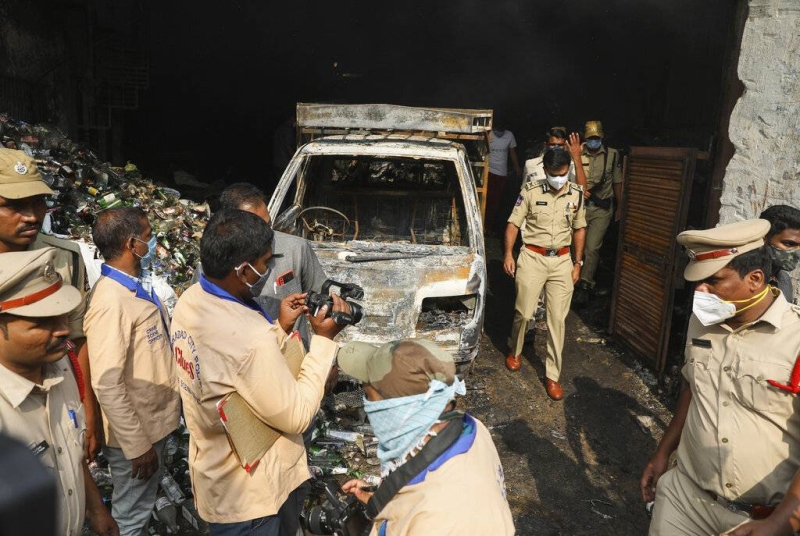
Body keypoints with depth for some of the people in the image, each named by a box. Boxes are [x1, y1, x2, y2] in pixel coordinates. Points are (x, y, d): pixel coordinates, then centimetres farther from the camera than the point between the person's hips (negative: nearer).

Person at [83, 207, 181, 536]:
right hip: (134, 433, -8)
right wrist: (137, 446, -21)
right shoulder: (111, 301, -27)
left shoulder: (137, 286, 2)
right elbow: (107, 385, -27)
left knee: (145, 504, 27)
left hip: (154, 421, 8)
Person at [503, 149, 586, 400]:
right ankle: (515, 352, 34)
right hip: (532, 258, -2)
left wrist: (578, 263, 9)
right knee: (523, 312, 2)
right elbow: (513, 223, -2)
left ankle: (553, 375, 11)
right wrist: (508, 253, -13)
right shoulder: (531, 192, -6)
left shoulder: (576, 194, 3)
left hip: (562, 261, 2)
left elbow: (579, 229, 12)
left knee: (558, 319, 2)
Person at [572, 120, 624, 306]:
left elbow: (617, 182, 8)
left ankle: (584, 287, -6)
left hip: (602, 209, -1)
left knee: (592, 247, -9)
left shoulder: (613, 155, 1)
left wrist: (619, 207, 11)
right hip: (581, 206, 1)